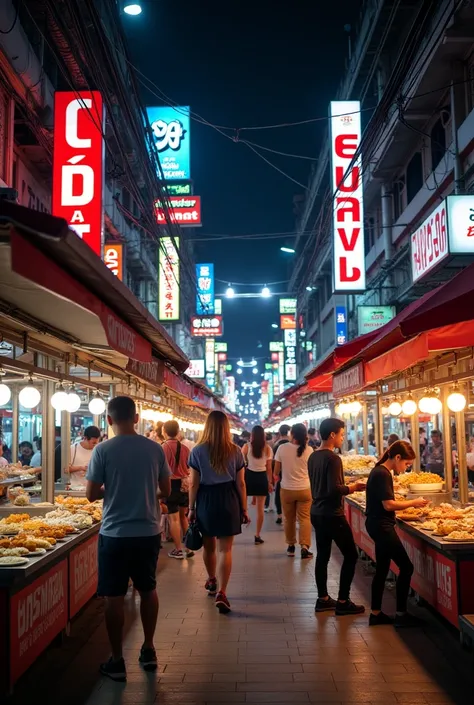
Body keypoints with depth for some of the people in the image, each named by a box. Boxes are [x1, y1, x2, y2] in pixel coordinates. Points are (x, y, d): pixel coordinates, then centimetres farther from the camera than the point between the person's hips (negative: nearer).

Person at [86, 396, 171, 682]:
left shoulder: (103, 450, -11)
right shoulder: (155, 449, -3)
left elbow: (91, 494, -7)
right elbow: (166, 490, 3)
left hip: (115, 534, -3)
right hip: (149, 532, 3)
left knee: (114, 597, 9)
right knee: (148, 591, 20)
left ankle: (117, 661, 17)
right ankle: (149, 650, 30)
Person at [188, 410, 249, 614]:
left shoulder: (198, 451, -4)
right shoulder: (235, 451, -1)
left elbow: (194, 484, -3)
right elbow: (240, 483, 0)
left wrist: (191, 508, 6)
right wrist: (244, 509, 8)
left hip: (206, 500, 1)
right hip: (229, 500, 0)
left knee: (209, 545, 19)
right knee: (225, 549, 2)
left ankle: (211, 581, 40)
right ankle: (221, 592, -9)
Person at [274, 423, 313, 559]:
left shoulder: (282, 448, -10)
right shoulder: (309, 450, -9)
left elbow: (276, 471, -3)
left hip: (287, 489, 0)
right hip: (304, 489, 0)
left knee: (289, 519, 15)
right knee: (304, 518, 7)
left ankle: (291, 546, 25)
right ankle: (304, 547, -1)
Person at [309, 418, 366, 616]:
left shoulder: (313, 457, 8)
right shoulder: (333, 458, -19)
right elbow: (334, 489, -25)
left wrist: (347, 486, 15)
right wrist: (352, 488, -9)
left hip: (317, 512, 9)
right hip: (332, 515, -9)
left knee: (322, 555, 14)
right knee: (350, 555, 3)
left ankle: (323, 599, 22)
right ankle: (343, 602, 7)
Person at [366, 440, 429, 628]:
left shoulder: (379, 471, 12)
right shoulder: (383, 474, -18)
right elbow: (388, 505, -22)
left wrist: (409, 505, 9)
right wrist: (414, 502, -13)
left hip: (378, 526, 10)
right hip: (382, 527, -10)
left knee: (382, 569, 13)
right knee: (406, 567, -3)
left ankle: (376, 613, 20)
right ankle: (401, 614, 4)